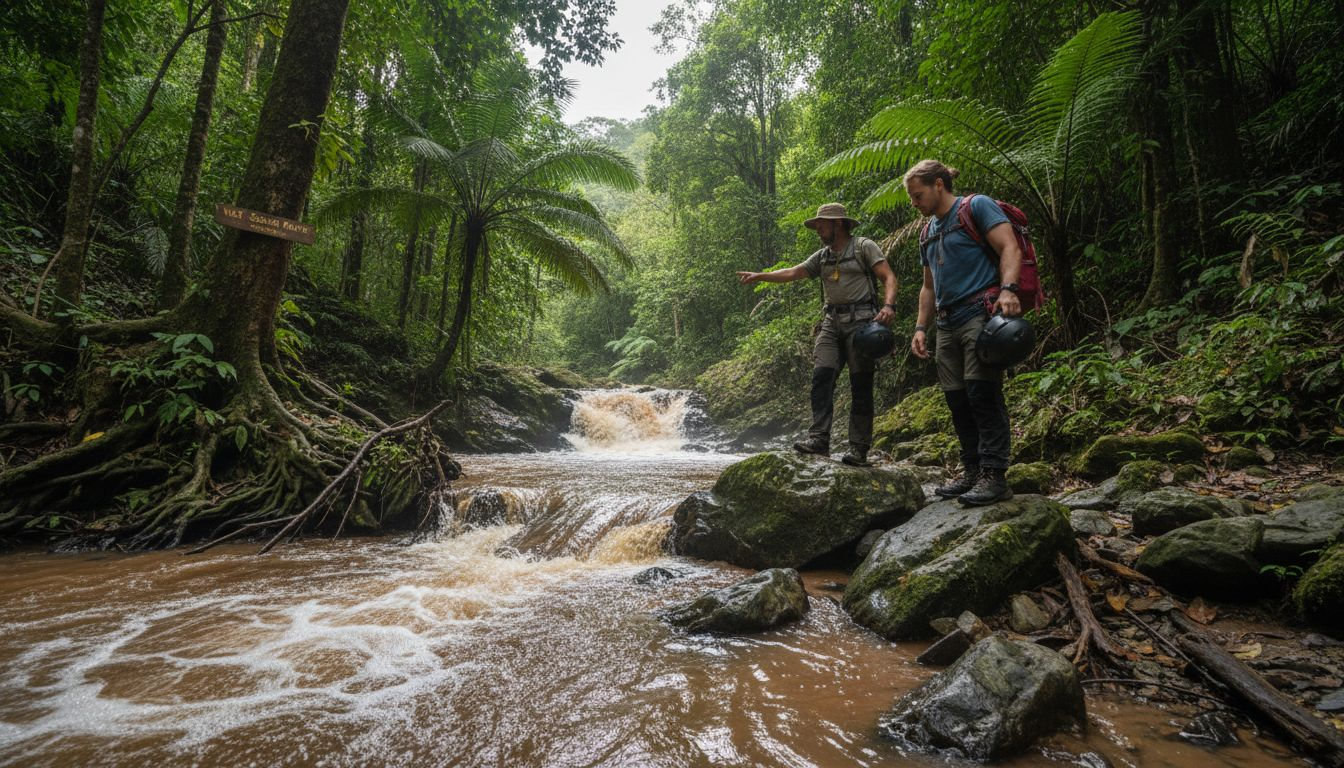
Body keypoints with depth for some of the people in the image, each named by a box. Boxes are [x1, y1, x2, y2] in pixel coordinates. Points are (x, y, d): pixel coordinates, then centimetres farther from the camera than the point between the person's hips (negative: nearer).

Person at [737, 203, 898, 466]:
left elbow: (889, 278, -4)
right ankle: (819, 438, -15)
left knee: (861, 386, -5)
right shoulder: (822, 257, 20)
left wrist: (888, 306, -22)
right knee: (821, 376, -11)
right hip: (831, 323, 6)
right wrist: (760, 276, 1)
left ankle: (858, 448, -4)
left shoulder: (864, 247, 3)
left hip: (860, 320, -5)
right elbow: (793, 273, 13)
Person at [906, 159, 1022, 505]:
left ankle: (994, 475, -10)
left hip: (981, 313, -8)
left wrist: (1008, 289, -26)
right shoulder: (928, 233, 24)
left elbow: (1010, 248, -10)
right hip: (948, 324, 8)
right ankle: (972, 471, 12)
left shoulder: (976, 206, 2)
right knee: (957, 399, 5)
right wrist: (921, 327, 16)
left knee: (982, 392, -14)